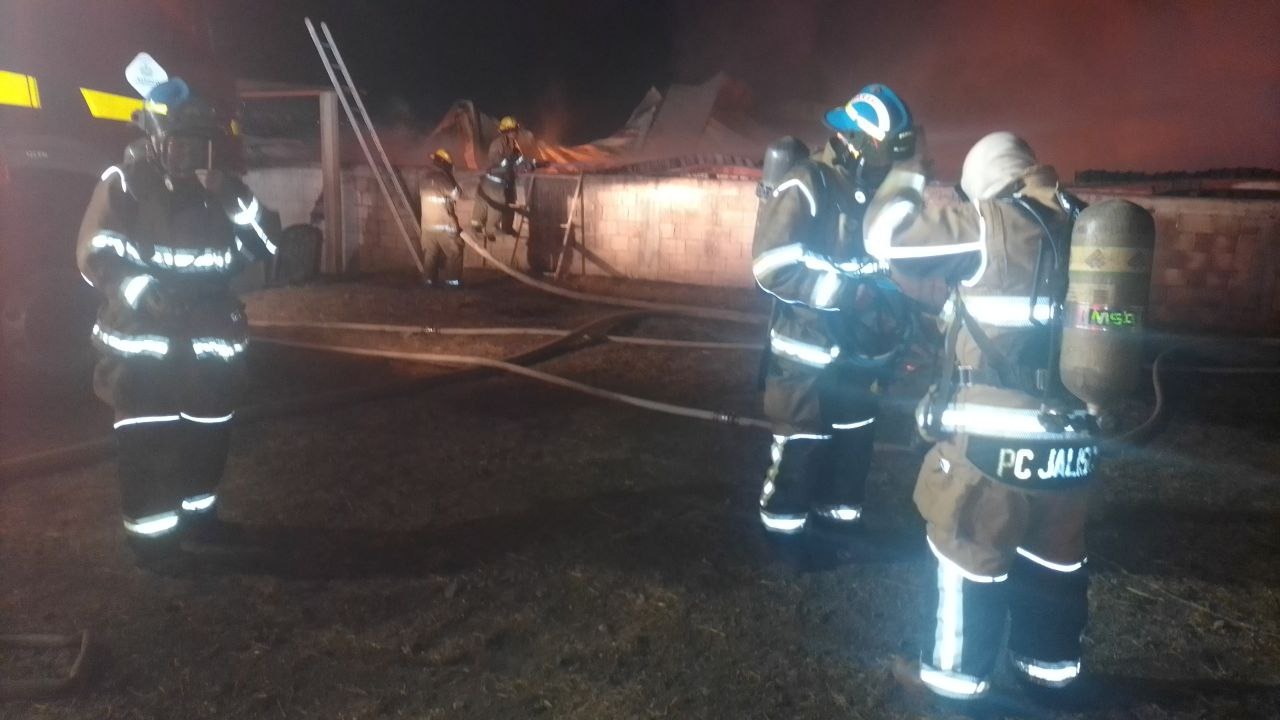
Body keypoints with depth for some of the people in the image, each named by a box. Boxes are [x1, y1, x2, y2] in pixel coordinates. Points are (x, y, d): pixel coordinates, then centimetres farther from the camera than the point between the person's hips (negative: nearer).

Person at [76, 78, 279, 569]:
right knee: (146, 440, -5)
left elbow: (266, 247, 3)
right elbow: (95, 254, -8)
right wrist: (137, 287, -26)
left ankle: (198, 510, 29)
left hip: (209, 339, 4)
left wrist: (235, 200, -12)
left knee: (208, 435, 11)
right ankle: (149, 530, 7)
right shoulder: (123, 183, -2)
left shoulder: (220, 188, 11)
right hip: (142, 339, -4)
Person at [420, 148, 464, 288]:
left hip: (428, 223, 7)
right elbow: (456, 194, -4)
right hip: (443, 223, -7)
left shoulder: (426, 179, 12)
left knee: (430, 253, 9)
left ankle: (429, 280, 7)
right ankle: (452, 279, -2)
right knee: (454, 252, 1)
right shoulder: (441, 177, -11)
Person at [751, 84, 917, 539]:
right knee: (803, 442, 2)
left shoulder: (877, 188, 10)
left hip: (858, 345, 8)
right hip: (808, 347, -8)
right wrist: (849, 292, -26)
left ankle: (839, 513, 36)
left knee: (856, 437, 18)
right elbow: (773, 267, -25)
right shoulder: (806, 186, -17)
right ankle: (782, 527, 20)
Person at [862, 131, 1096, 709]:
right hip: (1071, 436, 7)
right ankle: (1051, 666, 35)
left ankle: (955, 675, 21)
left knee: (968, 552, 8)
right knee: (1054, 555, 20)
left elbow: (887, 235, -7)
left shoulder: (992, 225, -12)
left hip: (996, 437, -6)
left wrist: (907, 177, 8)